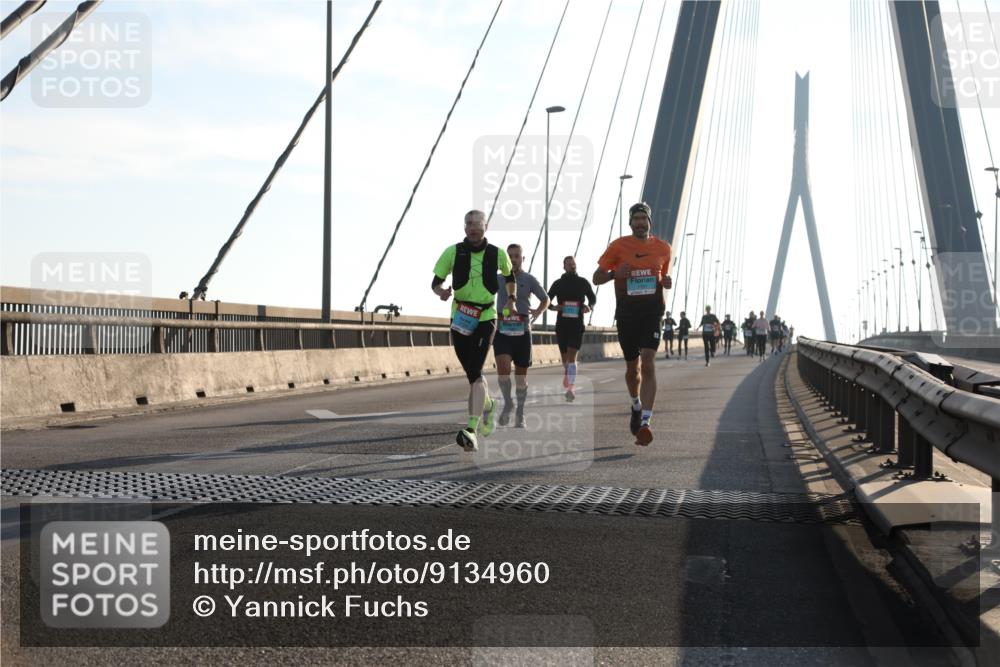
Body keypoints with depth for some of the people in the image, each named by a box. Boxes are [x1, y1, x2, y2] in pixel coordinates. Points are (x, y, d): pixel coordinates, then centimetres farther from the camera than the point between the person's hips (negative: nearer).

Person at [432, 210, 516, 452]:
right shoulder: (453, 252, -2)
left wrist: (512, 298, 13)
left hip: (485, 317, -2)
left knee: (475, 373, -18)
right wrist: (441, 292, -17)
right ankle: (487, 404, 47)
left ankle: (472, 430, -25)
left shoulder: (497, 254, 0)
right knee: (471, 373, 15)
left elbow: (509, 275, 22)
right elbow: (435, 281, 3)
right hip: (460, 319, 3)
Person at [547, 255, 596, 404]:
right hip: (561, 324, 2)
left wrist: (590, 306, -6)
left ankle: (571, 387, -20)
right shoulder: (558, 283, 5)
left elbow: (593, 297, 17)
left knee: (572, 356, -14)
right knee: (565, 356, 12)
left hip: (577, 325, -2)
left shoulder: (583, 282, 4)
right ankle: (567, 374, 43)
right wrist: (554, 307, -14)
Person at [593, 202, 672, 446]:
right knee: (632, 367, 11)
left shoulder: (663, 248, 7)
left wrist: (666, 282, 0)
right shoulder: (618, 246, 0)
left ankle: (645, 422, -22)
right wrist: (614, 273, -18)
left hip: (652, 312, 0)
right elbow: (596, 278, 3)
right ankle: (636, 406, 42)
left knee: (648, 363, -17)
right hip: (626, 313, 1)